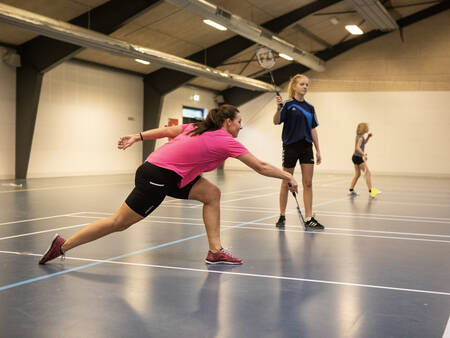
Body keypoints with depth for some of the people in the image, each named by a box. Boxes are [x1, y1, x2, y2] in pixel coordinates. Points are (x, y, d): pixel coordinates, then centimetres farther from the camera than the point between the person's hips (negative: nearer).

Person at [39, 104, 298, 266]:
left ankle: (215, 251, 5)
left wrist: (138, 136, 17)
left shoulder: (198, 128, 10)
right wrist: (288, 177, 3)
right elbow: (261, 167, -8)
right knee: (119, 223, -1)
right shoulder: (226, 141, -12)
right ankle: (63, 246, 11)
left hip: (170, 175, 10)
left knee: (212, 194, 3)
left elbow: (167, 130, 13)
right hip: (156, 178, -10)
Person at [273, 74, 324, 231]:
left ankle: (308, 219, 3)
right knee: (286, 183, 4)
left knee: (308, 183, 1)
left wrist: (318, 150, 10)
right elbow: (276, 121, -16)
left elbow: (313, 129, 14)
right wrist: (279, 108, -35)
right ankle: (282, 216, 17)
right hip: (290, 146, -4)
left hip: (306, 147, 5)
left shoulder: (310, 108, 12)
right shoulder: (288, 104, -4)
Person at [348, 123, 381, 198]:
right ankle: (371, 191, -12)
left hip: (355, 157, 10)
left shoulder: (359, 136, 11)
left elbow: (364, 143, 29)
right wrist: (364, 154, -37)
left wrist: (368, 137, 16)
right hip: (358, 158, -10)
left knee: (357, 174, 15)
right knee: (368, 173, -8)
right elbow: (358, 147, -28)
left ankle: (351, 191, 15)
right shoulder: (360, 137, -16)